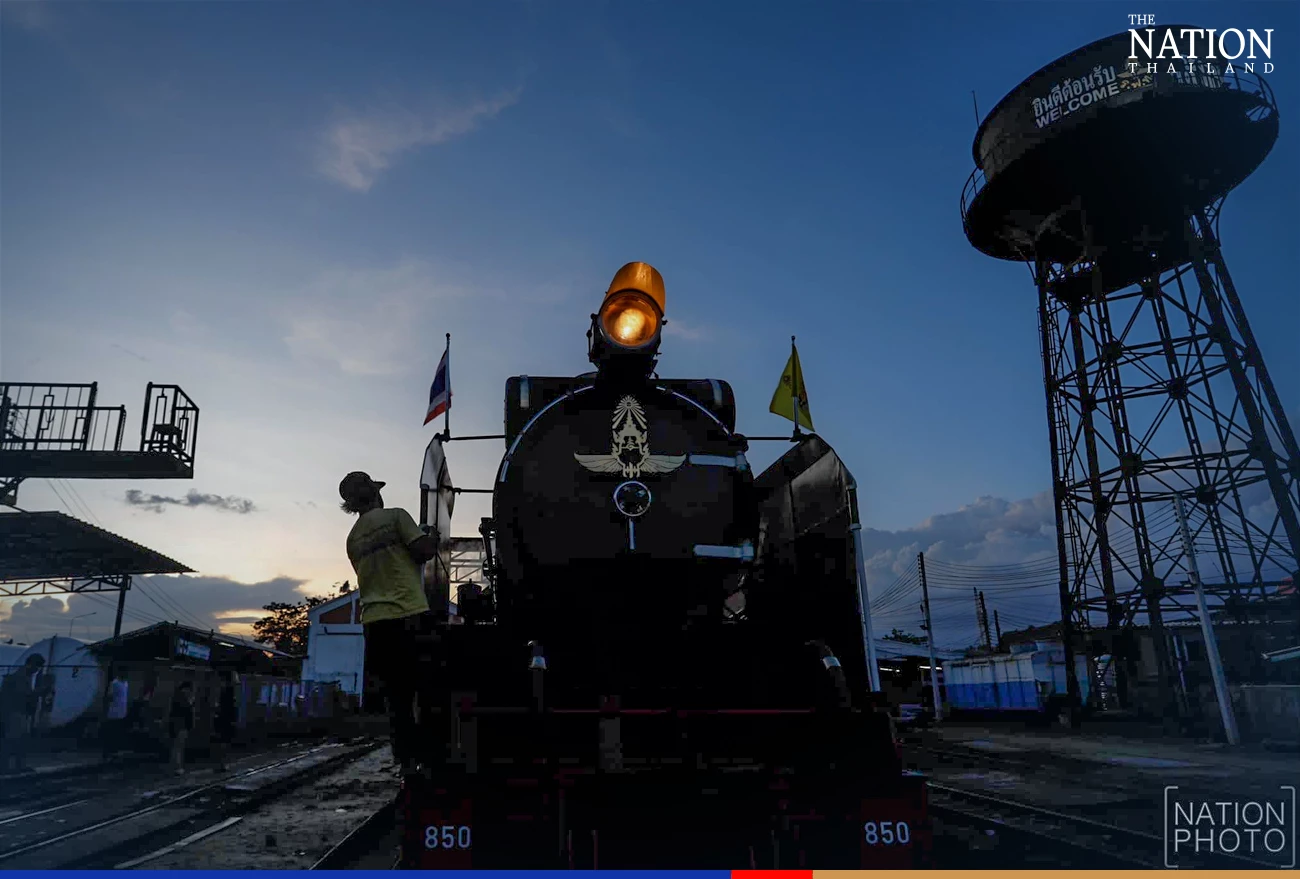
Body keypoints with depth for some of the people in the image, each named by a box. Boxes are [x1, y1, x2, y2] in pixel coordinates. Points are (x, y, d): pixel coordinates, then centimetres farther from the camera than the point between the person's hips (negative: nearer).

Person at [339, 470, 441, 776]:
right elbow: (424, 550, -10)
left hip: (374, 623, 6)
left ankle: (407, 762, 9)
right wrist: (434, 540, 10)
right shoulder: (394, 516, -2)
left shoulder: (353, 538, 17)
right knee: (428, 693, 0)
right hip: (410, 616, -6)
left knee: (398, 699, 9)